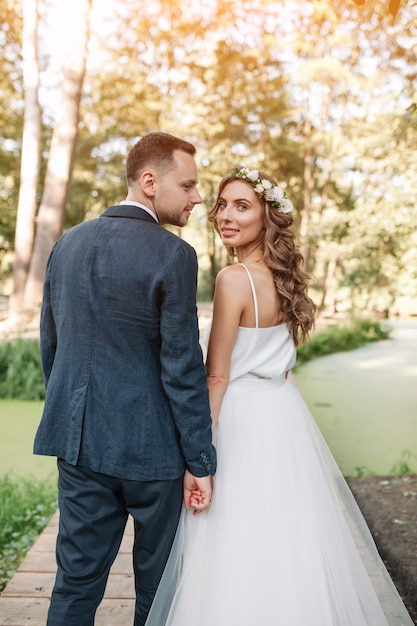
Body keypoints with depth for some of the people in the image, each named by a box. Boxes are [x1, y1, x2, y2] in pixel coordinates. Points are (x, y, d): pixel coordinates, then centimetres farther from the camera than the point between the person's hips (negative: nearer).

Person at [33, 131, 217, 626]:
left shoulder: (66, 245, 5)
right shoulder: (173, 256, -15)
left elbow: (49, 346, 11)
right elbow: (182, 369, -16)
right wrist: (200, 462, -8)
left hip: (79, 440, 6)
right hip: (150, 445, -5)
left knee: (77, 576, 14)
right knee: (159, 584, 15)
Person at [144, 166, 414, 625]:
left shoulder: (233, 279, -18)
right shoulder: (284, 276, 6)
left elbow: (217, 378, -17)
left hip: (244, 420, -8)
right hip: (285, 414, 8)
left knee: (241, 547, 5)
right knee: (285, 543, 20)